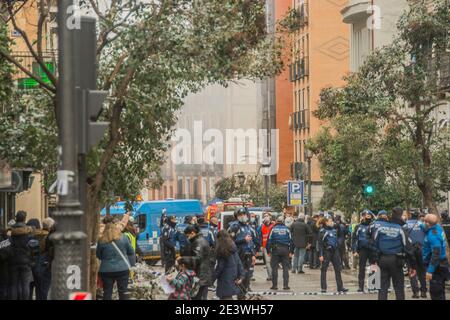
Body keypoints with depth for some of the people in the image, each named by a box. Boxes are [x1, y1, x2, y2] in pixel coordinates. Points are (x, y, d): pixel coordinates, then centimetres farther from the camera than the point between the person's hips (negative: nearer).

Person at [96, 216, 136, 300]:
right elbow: (131, 252, 5)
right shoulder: (123, 237, -4)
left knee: (107, 293, 7)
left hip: (106, 270, 0)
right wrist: (131, 264, 18)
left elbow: (98, 256, 7)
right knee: (123, 292, 8)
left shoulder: (101, 241, -4)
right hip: (122, 269, 0)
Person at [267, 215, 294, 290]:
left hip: (275, 250, -1)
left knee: (274, 268, 5)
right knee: (285, 267, 6)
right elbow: (291, 240, 4)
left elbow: (269, 240, -2)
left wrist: (269, 251, 4)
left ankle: (275, 285, 4)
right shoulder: (287, 229, 3)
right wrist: (291, 252, 9)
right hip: (285, 250, 1)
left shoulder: (273, 229, -1)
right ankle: (286, 285, 2)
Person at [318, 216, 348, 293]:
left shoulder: (334, 229, 11)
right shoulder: (322, 231, -7)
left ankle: (340, 287, 7)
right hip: (326, 251, -6)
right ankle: (323, 288, 5)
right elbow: (320, 244, -9)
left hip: (335, 251, 6)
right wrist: (320, 255, -15)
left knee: (338, 269, 4)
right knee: (324, 269, 0)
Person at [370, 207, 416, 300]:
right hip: (396, 260, -3)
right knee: (399, 287, 6)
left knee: (383, 287, 8)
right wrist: (412, 265, -2)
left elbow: (374, 244, 2)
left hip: (382, 260, 3)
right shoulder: (400, 229, -9)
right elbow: (408, 248, -8)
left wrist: (374, 261, 8)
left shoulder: (381, 227, 1)